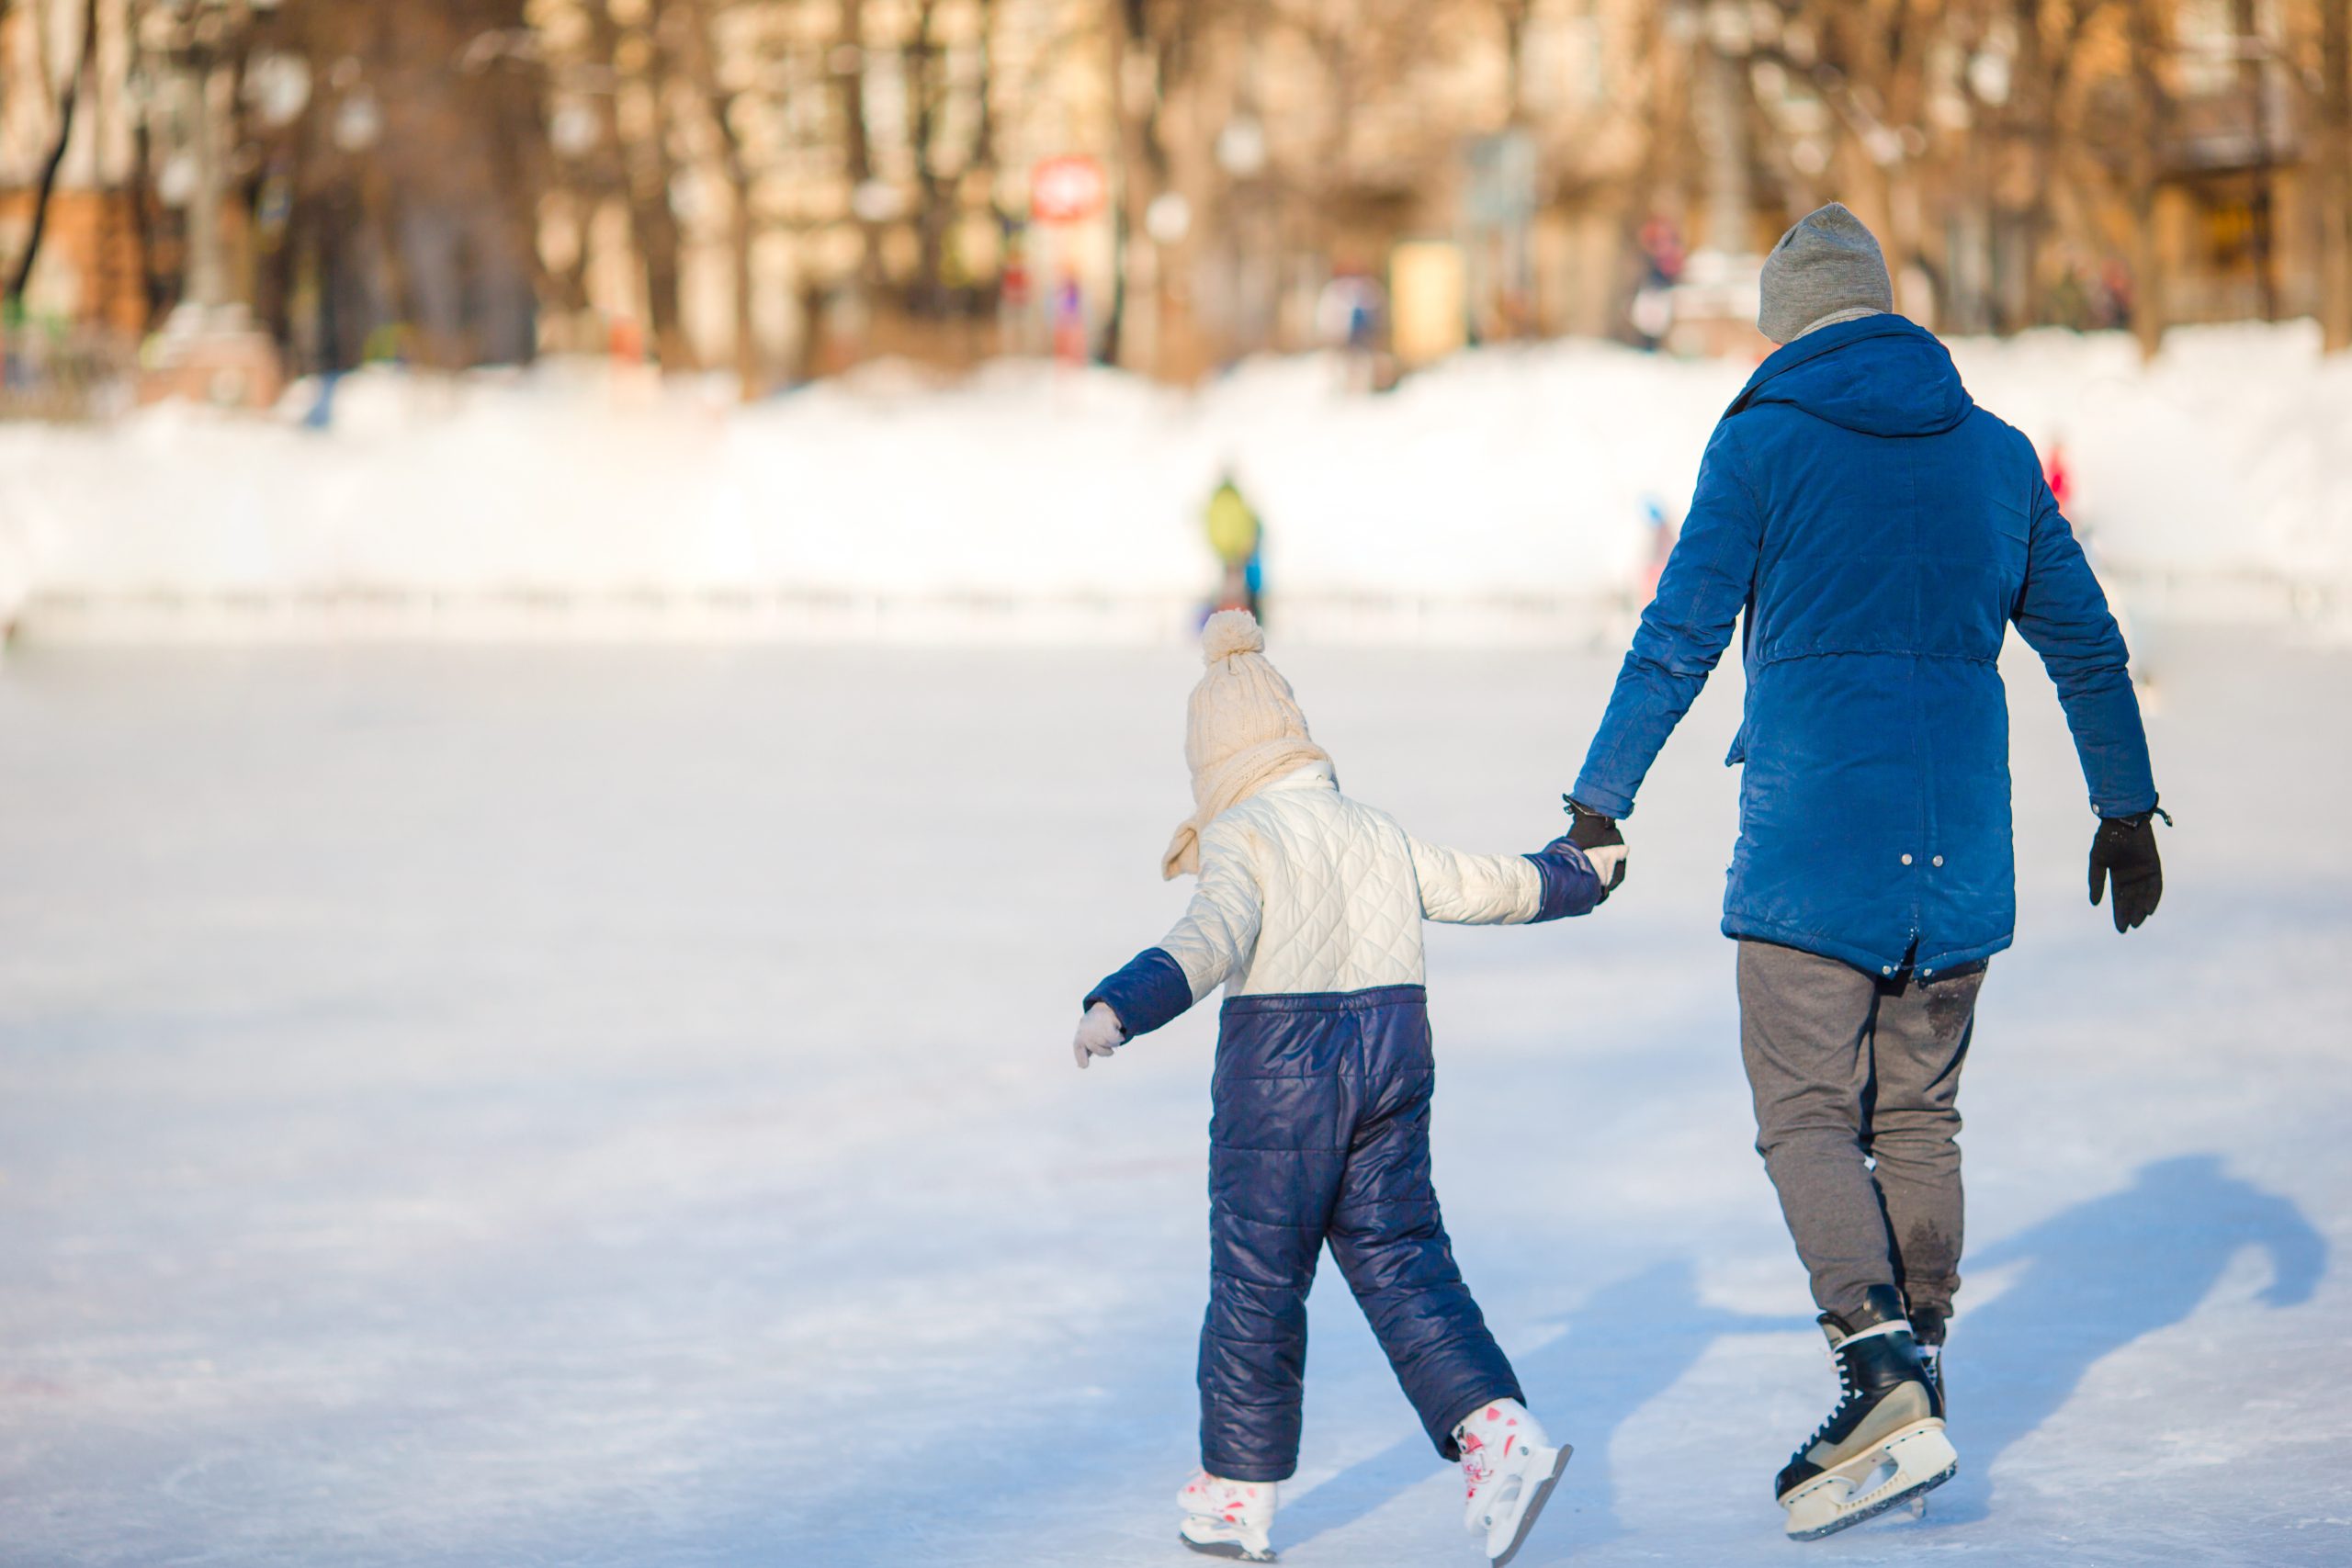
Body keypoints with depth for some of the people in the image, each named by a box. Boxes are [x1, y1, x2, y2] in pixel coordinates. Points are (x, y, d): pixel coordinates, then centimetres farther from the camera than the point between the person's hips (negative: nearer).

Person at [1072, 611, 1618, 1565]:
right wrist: (1578, 873, 46)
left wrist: (1119, 1008, -38)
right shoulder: (1378, 834, 14)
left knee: (1257, 1277, 4)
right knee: (1400, 1261, 9)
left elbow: (1213, 939, -24)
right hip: (1393, 1047, 6)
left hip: (1281, 1062, -6)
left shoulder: (1237, 840, -6)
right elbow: (1487, 886, 26)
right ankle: (1500, 1432, -9)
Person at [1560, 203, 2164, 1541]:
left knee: (1807, 1115, -3)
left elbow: (1680, 638, -3)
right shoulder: (1995, 451, 11)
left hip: (1814, 833, -4)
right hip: (1959, 846, 5)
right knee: (1919, 1118, 13)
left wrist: (1601, 797, 5)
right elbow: (2086, 642, 17)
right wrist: (2128, 805, 27)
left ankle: (1883, 1369, -21)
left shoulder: (1764, 442, -2)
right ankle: (1912, 1395, 16)